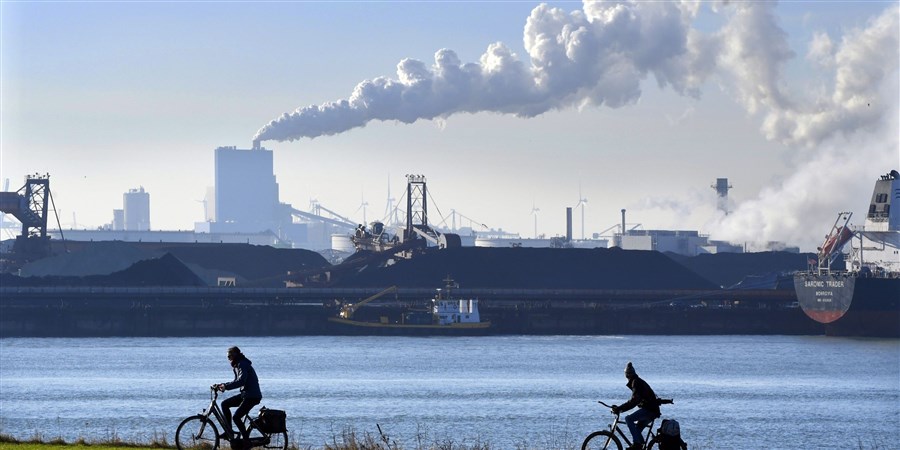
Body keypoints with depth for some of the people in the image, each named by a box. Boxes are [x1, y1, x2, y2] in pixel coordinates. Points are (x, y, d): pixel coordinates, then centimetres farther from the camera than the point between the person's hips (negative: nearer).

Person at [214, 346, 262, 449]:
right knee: (225, 404, 6)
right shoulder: (237, 365, 16)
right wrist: (223, 385, 7)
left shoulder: (243, 365, -16)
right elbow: (237, 382, 20)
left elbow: (241, 381, -28)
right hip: (245, 394, 10)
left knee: (237, 417, -16)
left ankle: (246, 441, -6)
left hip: (252, 396, -10)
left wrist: (226, 387, -32)